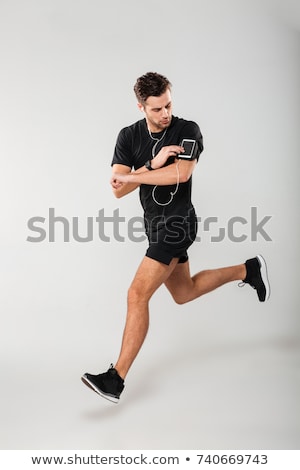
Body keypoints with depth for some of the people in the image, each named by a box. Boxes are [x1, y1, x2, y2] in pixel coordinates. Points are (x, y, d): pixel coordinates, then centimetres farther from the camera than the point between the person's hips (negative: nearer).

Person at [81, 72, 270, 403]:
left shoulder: (187, 131, -9)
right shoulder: (129, 136, 3)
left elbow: (180, 173, -27)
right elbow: (118, 191, -6)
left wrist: (132, 175, -21)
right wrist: (153, 164, -19)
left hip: (176, 223, -8)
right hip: (155, 224, 8)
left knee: (137, 295, -15)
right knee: (183, 293, 23)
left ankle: (116, 379, -8)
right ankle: (247, 270, 39)